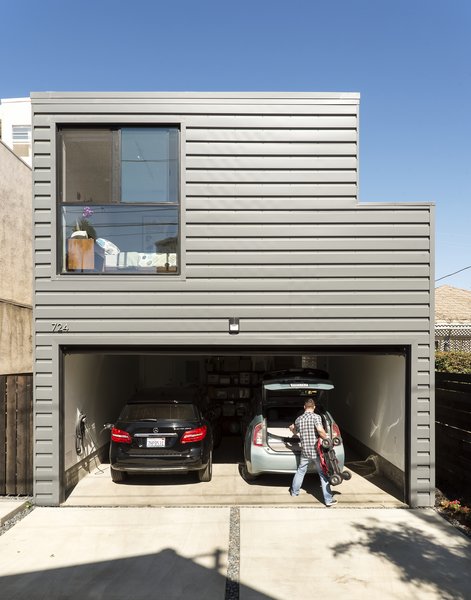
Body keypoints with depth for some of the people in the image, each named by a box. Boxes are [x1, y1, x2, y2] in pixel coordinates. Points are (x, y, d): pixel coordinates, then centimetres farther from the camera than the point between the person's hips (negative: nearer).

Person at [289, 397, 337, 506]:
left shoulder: (298, 419, 6)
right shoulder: (316, 417, -10)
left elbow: (295, 431, 25)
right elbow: (320, 430, -27)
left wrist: (292, 428, 48)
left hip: (305, 451, 4)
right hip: (317, 451, -4)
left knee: (300, 472, 21)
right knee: (323, 474, 3)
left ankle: (294, 492, 36)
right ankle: (328, 500, 4)